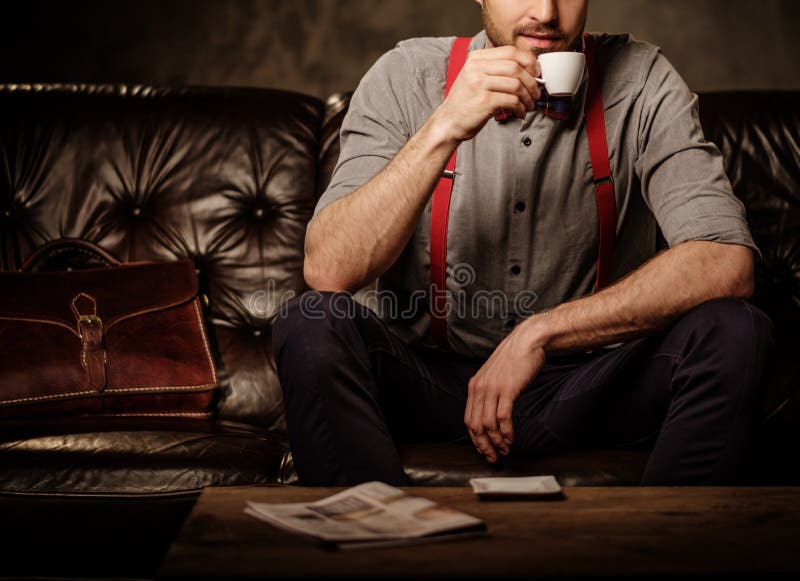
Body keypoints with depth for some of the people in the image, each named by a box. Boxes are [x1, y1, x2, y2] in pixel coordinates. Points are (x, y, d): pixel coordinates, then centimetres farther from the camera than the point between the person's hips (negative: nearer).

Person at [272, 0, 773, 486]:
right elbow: (327, 270, -19)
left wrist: (541, 331, -24)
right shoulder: (407, 77, -6)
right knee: (311, 325, -26)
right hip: (431, 378, 0)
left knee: (733, 330, -24)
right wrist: (444, 129, -30)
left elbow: (729, 263, -18)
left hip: (590, 387, 1)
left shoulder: (642, 82, -5)